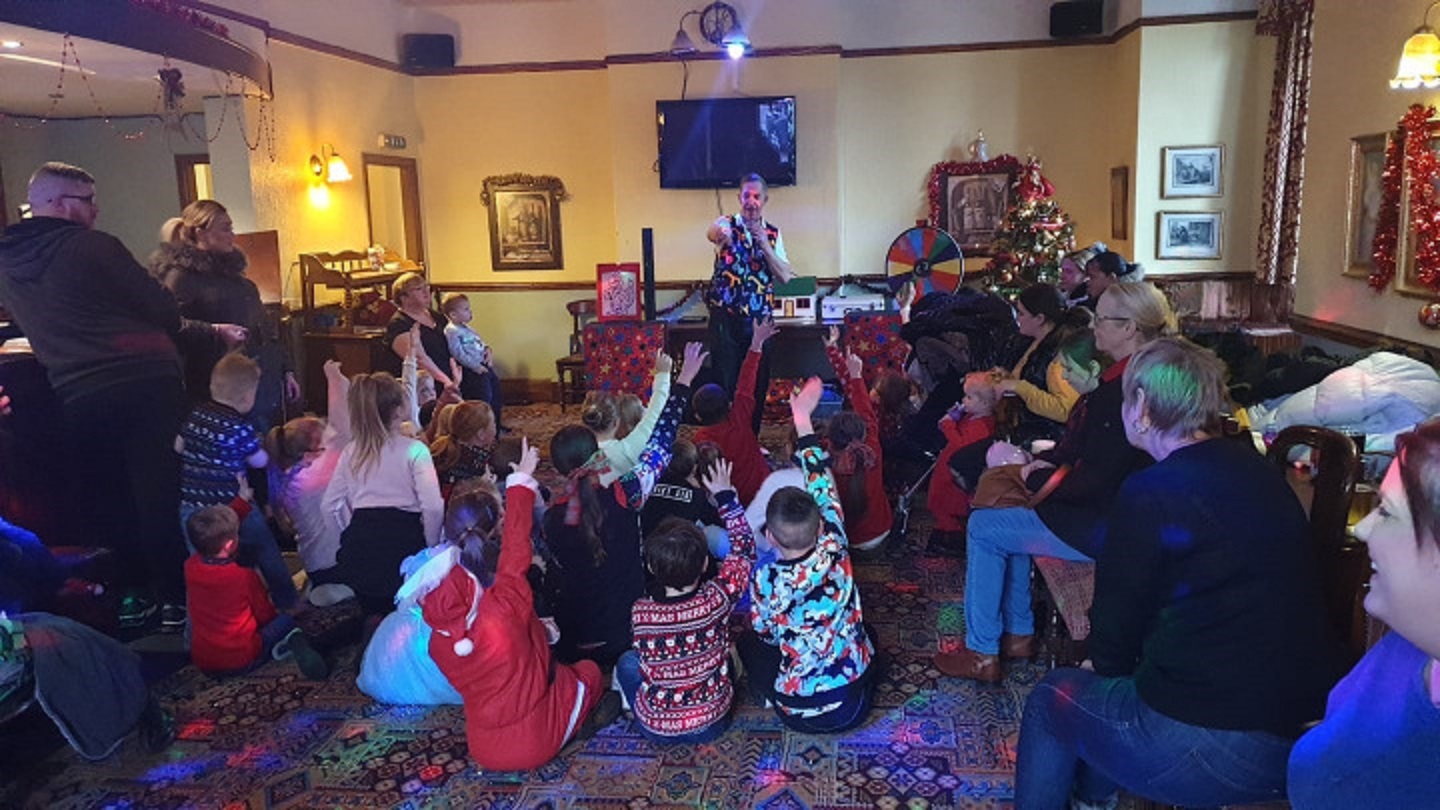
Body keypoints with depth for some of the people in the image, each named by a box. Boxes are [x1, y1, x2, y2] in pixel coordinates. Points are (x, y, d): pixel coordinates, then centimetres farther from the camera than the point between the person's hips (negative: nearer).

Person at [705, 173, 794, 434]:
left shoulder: (773, 233, 8)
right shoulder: (728, 224, -3)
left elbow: (785, 277, -1)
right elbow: (712, 232, -30)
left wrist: (765, 246, -14)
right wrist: (719, 232, -54)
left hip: (760, 319, 4)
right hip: (725, 318, -3)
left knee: (758, 383, 10)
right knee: (725, 383, 0)